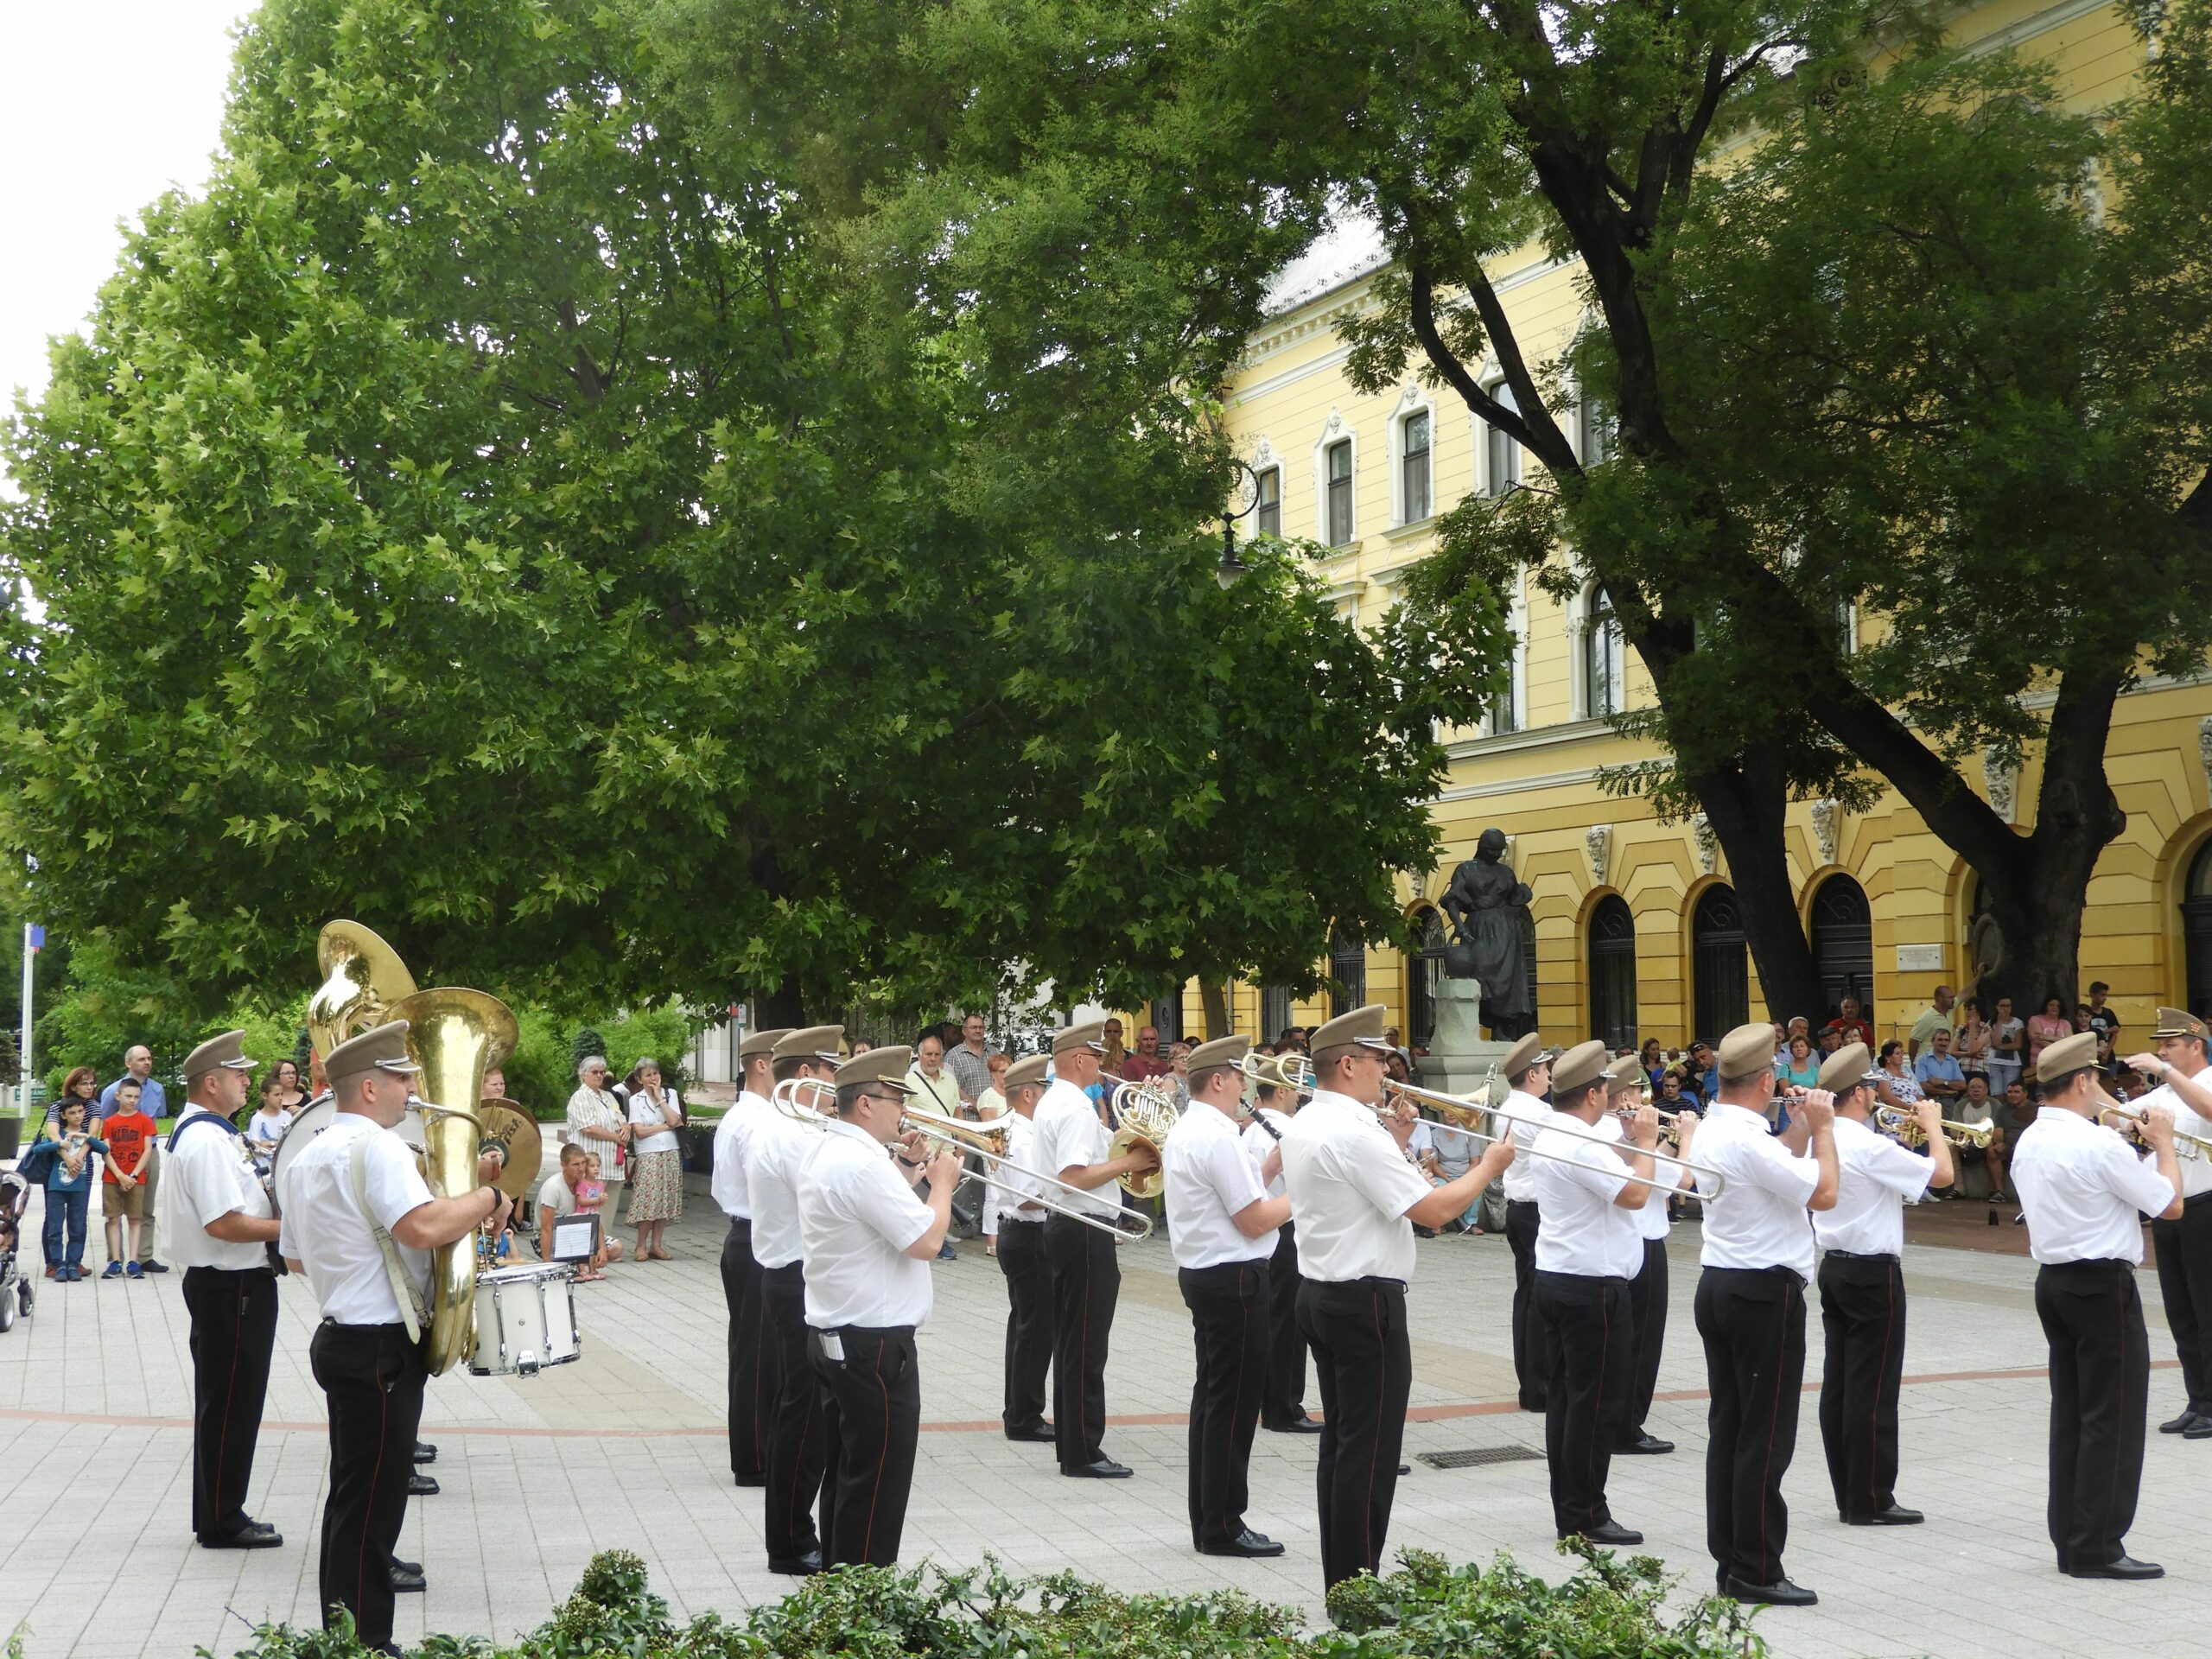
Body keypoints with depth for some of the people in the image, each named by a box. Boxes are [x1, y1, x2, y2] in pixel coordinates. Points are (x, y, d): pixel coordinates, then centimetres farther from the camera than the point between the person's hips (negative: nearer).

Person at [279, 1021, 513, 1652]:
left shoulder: (306, 1158, 15)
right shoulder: (375, 1145, -16)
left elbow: (297, 1258, 22)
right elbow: (425, 1227, -30)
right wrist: (488, 1196, -16)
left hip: (342, 1336, 10)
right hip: (380, 1347, -10)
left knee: (353, 1498, 17)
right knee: (370, 1504, -5)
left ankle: (343, 1634, 25)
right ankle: (365, 1642, -1)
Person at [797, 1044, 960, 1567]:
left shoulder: (824, 1150, 11)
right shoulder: (862, 1163, -22)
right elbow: (926, 1241, -23)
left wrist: (907, 1167, 14)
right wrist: (942, 1182, -7)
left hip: (834, 1337, 11)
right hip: (875, 1346, -11)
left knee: (847, 1475, 17)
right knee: (877, 1486, -2)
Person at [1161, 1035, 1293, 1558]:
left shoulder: (1184, 1132, 13)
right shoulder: (1217, 1137, -19)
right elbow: (1254, 1221, -19)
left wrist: (1273, 1164, 8)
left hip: (1202, 1275, 11)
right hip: (1234, 1278, -11)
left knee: (1214, 1396, 15)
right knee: (1234, 1403, -4)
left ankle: (1207, 1521, 21)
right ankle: (1223, 1526, 2)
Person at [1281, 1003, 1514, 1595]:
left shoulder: (1303, 1125, 10)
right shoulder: (1354, 1131, -20)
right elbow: (1433, 1209, -21)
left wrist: (1394, 1142, 13)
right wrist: (1490, 1167, -7)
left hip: (1321, 1296, 10)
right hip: (1366, 1302, -10)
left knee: (1341, 1443, 15)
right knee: (1370, 1453, -4)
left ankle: (1341, 1585, 21)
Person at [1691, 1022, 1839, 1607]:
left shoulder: (1712, 1129, 10)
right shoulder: (1748, 1139, -21)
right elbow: (1823, 1192, -20)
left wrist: (1801, 1127, 15)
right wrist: (1822, 1127, -7)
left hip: (1719, 1289, 10)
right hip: (1765, 1294, -10)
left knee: (1728, 1428, 11)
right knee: (1764, 1437, -4)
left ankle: (1730, 1560, 16)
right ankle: (1756, 1571, 0)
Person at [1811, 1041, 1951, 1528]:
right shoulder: (1869, 1146, -20)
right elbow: (1941, 1173, -18)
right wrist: (1933, 1125, -2)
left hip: (1835, 1267, 9)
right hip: (1873, 1273, -9)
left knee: (1839, 1383, 10)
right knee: (1873, 1391, -3)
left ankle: (1848, 1496, 16)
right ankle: (1871, 1501, 1)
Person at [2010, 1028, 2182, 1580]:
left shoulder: (2029, 1142, 9)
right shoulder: (2098, 1143, -18)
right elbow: (2170, 1203, -12)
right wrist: (2163, 1141, 3)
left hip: (2053, 1280, 9)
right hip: (2103, 1285, -9)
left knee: (2071, 1413, 12)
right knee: (2112, 1419, -2)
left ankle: (2071, 1542, 15)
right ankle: (2098, 1549, -1)